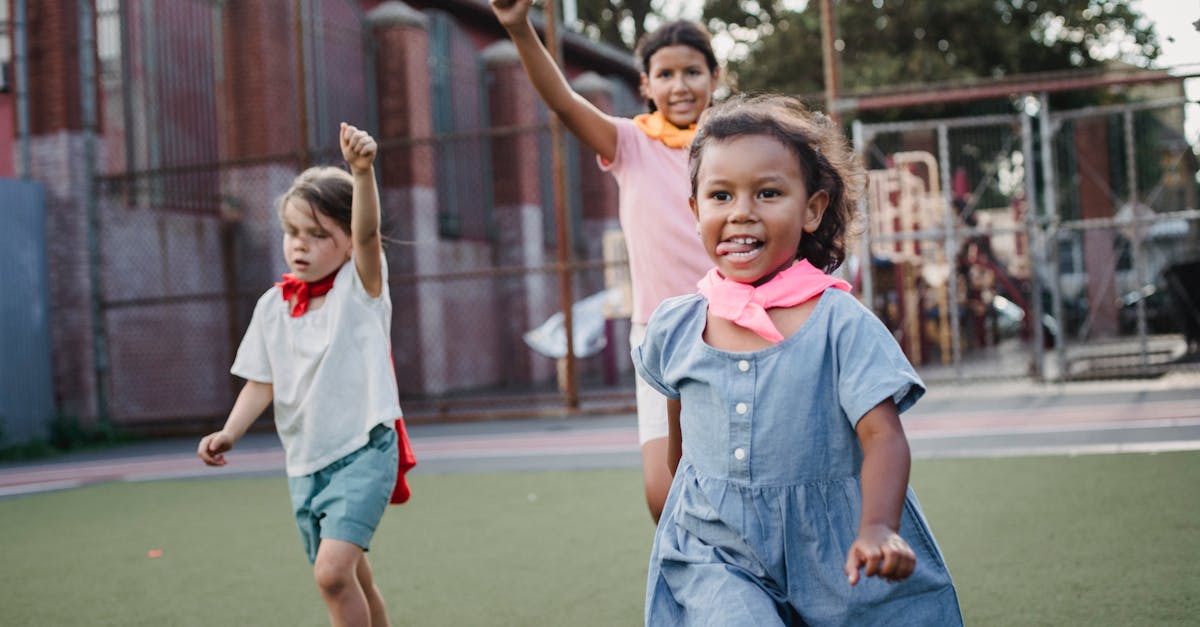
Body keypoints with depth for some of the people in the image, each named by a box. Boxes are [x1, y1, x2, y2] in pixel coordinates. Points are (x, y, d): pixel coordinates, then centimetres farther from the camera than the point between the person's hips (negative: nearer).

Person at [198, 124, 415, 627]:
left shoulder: (360, 286, -8)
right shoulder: (272, 306, 4)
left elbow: (367, 232, -27)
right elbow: (262, 383, 6)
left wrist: (362, 171, -44)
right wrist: (230, 433, -11)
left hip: (363, 452, -6)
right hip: (304, 463, 6)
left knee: (332, 572, -21)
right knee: (352, 579, 17)